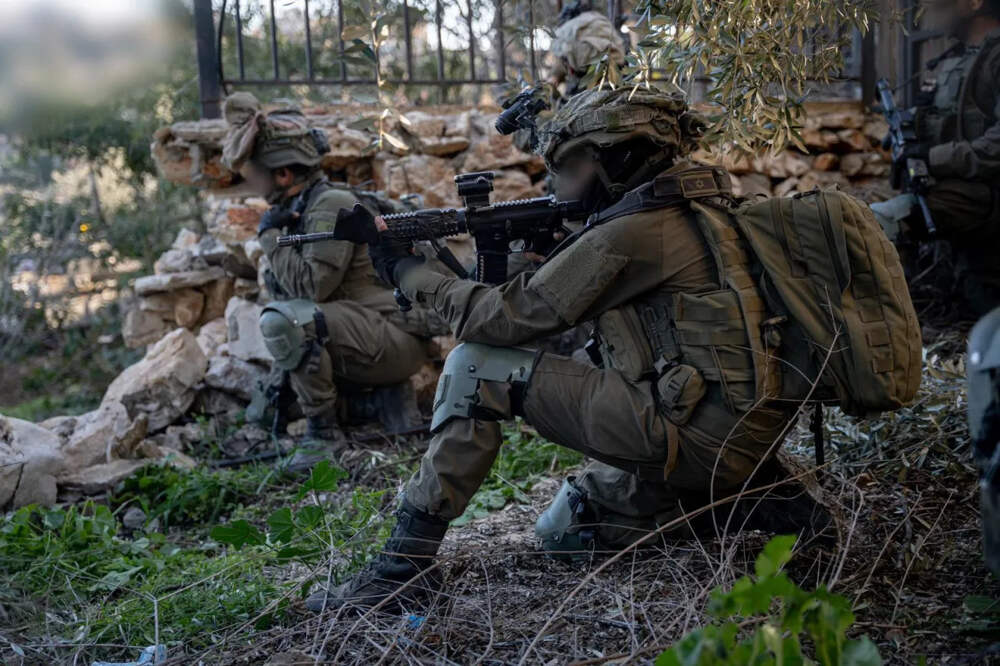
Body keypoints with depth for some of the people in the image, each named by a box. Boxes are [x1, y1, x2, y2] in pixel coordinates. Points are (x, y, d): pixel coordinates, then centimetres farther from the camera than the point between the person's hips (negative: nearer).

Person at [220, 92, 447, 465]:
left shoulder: (332, 205, -16)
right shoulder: (297, 208, 13)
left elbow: (310, 285, -23)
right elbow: (292, 286, 19)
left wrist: (270, 234, -11)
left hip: (395, 338, -10)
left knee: (282, 321, -28)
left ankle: (324, 434, -15)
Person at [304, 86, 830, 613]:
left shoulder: (630, 232, -13)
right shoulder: (686, 213, 17)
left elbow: (510, 318, -10)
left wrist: (407, 272, 2)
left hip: (697, 434, -10)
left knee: (475, 367, -9)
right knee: (564, 532, 31)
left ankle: (404, 563, -6)